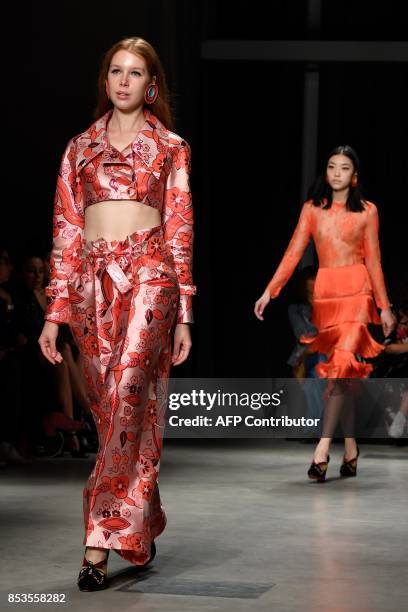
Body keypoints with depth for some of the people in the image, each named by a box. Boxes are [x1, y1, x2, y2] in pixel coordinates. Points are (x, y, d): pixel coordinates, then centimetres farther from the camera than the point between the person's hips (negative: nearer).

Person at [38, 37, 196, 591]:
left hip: (149, 277, -3)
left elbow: (180, 230, 6)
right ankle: (143, 526, 20)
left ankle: (100, 544, -15)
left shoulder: (170, 148, 10)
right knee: (111, 410, 5)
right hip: (92, 283, 3)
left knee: (126, 401, -16)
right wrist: (55, 313, 6)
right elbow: (66, 232, 12)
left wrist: (184, 314, 1)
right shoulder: (80, 148, 15)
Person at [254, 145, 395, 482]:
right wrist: (269, 292, -4)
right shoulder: (312, 209, 9)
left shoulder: (367, 211, 4)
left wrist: (385, 307, 6)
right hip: (324, 292, 3)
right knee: (338, 369, 5)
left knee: (342, 363, -18)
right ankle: (350, 448, 12)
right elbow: (293, 253, 4)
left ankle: (323, 448, -21)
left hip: (357, 292, -3)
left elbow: (373, 261, 6)